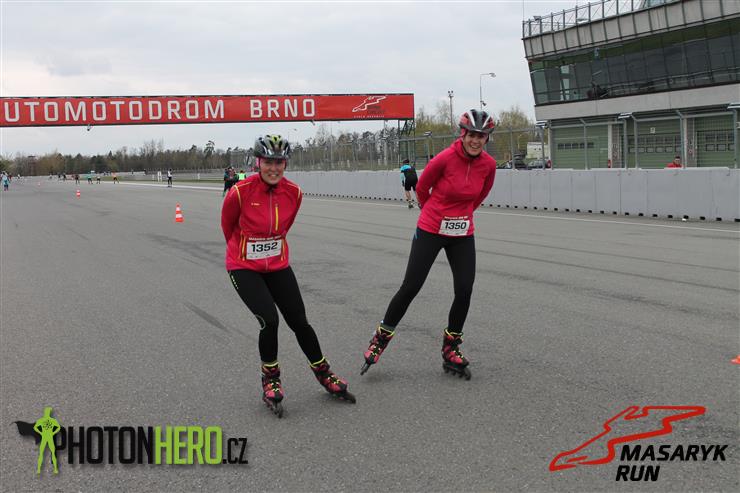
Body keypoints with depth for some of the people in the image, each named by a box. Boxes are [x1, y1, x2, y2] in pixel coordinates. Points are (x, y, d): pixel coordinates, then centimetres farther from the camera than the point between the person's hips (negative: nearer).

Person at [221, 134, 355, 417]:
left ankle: (324, 375, 26)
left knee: (299, 322, 5)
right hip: (244, 268, -4)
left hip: (278, 266, 4)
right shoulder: (240, 192, -21)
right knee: (269, 320, -18)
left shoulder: (294, 193, -9)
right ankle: (270, 381, 6)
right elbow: (227, 225, -1)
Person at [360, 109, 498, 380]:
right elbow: (421, 188, -2)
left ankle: (450, 350, 17)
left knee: (464, 291, -2)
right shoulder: (444, 159, -19)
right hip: (430, 231, -4)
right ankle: (380, 339, 15)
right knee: (411, 287, -3)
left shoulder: (488, 164, -6)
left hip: (463, 234, 4)